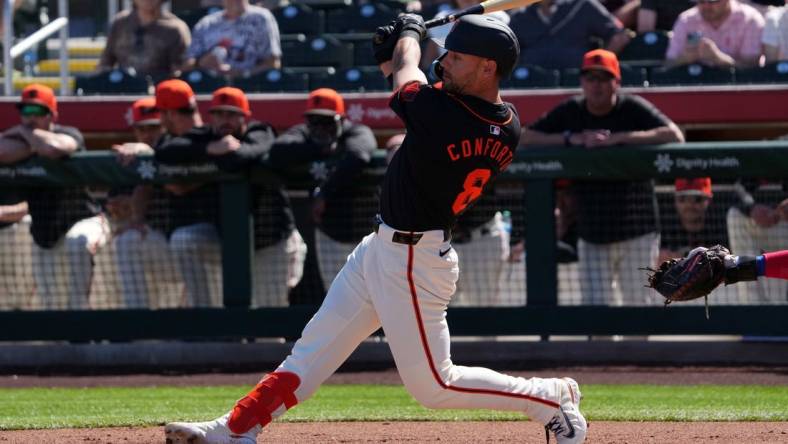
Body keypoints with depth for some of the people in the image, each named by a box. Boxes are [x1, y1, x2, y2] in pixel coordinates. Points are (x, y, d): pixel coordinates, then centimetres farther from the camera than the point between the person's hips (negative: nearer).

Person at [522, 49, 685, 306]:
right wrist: (572, 138, -14)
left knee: (639, 307, -3)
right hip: (592, 235, 3)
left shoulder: (633, 109, -6)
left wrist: (617, 138, -24)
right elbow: (526, 138, 0)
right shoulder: (570, 112, 5)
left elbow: (675, 136, -20)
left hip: (636, 234, -3)